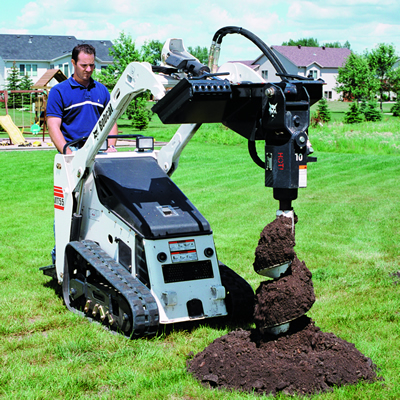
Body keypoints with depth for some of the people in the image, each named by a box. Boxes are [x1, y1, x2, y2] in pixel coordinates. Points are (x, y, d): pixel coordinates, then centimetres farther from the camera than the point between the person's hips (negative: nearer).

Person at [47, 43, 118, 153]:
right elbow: (53, 126, -3)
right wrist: (69, 154, -15)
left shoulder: (102, 90, 18)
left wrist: (111, 147, 1)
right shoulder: (58, 91, 5)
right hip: (72, 151, -3)